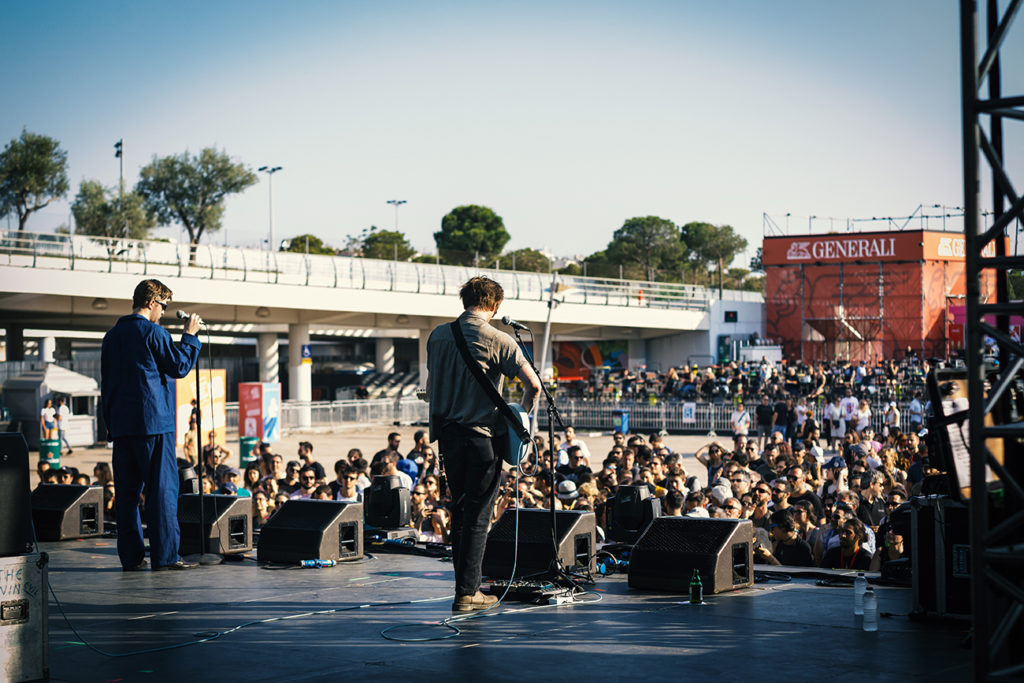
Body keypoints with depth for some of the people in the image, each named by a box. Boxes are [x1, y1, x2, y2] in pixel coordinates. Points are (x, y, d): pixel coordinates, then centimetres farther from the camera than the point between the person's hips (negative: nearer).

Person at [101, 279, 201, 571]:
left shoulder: (112, 335, 13)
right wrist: (190, 336, 7)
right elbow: (180, 366, -4)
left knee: (126, 490, 7)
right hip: (154, 423, -7)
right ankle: (165, 555, -5)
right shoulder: (154, 332, -9)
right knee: (162, 488, -4)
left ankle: (130, 556, 8)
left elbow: (106, 381, 17)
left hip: (121, 423, 7)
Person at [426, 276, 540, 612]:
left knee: (459, 510, 15)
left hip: (448, 434, 5)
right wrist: (522, 413, 4)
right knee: (477, 516, 0)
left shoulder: (439, 335, 6)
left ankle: (465, 584, 19)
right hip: (484, 436, -5)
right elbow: (533, 384, -14)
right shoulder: (498, 341, -10)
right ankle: (467, 593, 1)